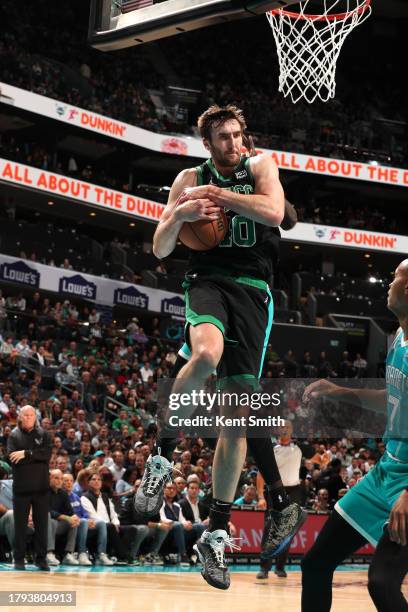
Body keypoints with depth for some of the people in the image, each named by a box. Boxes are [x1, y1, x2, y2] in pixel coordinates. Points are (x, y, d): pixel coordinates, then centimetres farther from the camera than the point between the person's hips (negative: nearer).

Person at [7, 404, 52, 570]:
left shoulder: (43, 434, 5)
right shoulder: (14, 435, 2)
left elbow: (47, 453, -11)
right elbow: (13, 458, -12)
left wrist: (27, 454, -19)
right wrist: (37, 456, -14)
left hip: (41, 487, 1)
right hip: (21, 487, -1)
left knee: (42, 524, 5)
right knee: (20, 524, 4)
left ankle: (41, 558, 12)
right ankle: (19, 559, 12)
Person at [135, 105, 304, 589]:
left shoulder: (260, 166, 9)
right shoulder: (190, 180, 9)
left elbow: (273, 211, -12)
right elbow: (160, 249, 8)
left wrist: (218, 195, -10)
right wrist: (180, 214, -11)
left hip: (254, 290, 1)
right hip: (208, 280, -1)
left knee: (237, 411, -2)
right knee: (206, 354, -37)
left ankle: (216, 532, 5)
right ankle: (160, 456, -17)